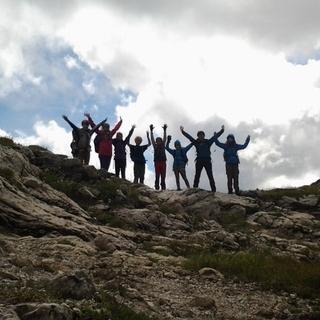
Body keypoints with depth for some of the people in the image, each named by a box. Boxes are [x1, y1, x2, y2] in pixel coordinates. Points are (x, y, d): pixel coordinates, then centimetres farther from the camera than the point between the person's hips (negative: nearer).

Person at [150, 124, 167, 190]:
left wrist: (165, 130, -2)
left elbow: (165, 138, 6)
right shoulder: (155, 146, 10)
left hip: (163, 162, 1)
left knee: (163, 176, 0)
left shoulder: (163, 145, 12)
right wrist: (151, 131, -2)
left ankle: (163, 188, 1)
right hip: (157, 162, -1)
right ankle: (157, 187, -5)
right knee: (157, 176, -4)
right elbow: (152, 139, 5)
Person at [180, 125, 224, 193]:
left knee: (210, 176, 0)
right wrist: (183, 131, 5)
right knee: (197, 176, 2)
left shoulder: (208, 142, 8)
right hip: (199, 161, 0)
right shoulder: (196, 142, 8)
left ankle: (213, 190, 0)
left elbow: (215, 136, 10)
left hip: (207, 161, 0)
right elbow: (188, 136, 8)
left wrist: (222, 130, 9)